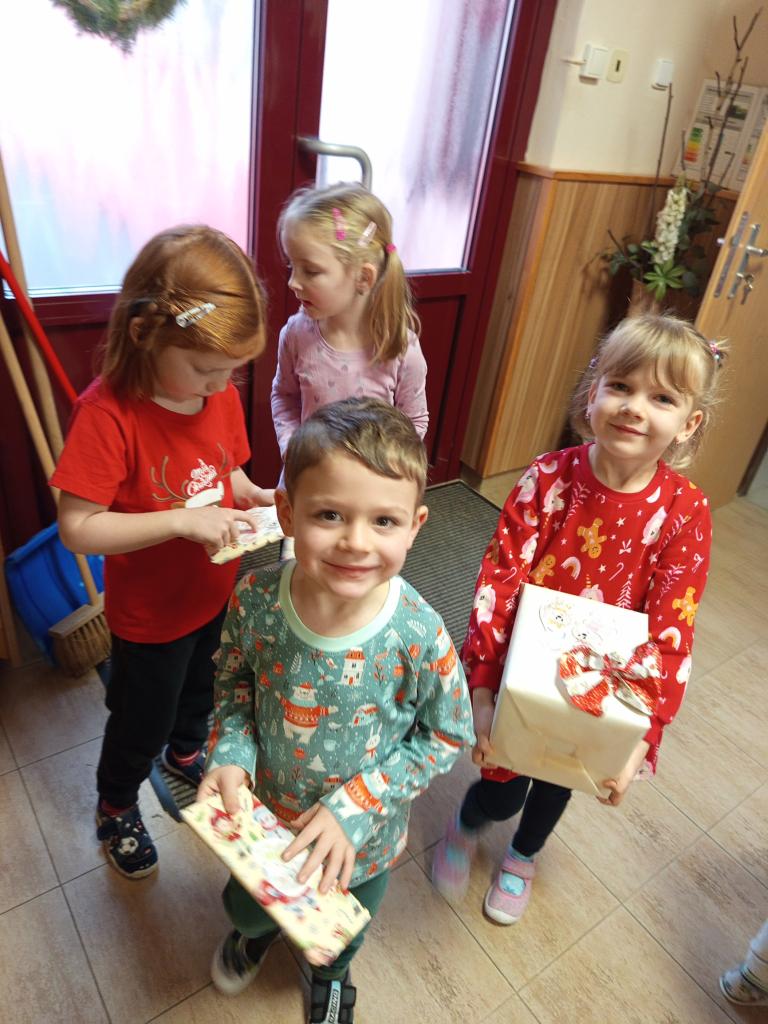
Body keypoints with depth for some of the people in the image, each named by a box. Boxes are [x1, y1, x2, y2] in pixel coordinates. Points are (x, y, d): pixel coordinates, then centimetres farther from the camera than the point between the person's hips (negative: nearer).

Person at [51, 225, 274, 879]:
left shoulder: (222, 395, -10)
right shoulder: (108, 412, -28)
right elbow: (77, 528, -28)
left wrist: (260, 498, -16)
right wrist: (183, 521, -35)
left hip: (216, 594, 6)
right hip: (150, 614, -5)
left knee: (203, 693, 30)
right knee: (141, 723, 19)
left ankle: (185, 752, 63)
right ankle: (116, 807, 50)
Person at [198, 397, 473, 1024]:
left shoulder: (419, 637, -34)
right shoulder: (256, 601, -27)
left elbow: (449, 735, -18)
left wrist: (352, 808, -21)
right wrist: (231, 757, -21)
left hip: (364, 837, -1)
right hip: (265, 814, 2)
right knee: (244, 905, 33)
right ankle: (257, 930, 73)